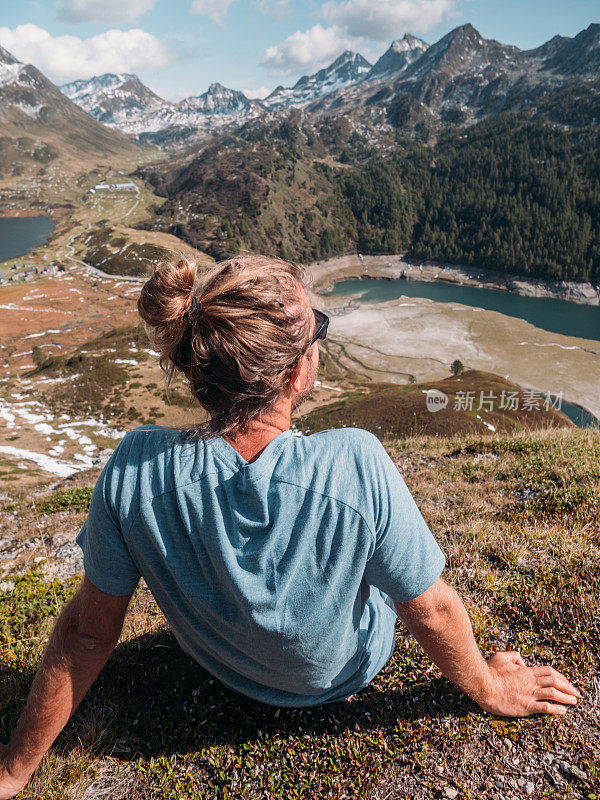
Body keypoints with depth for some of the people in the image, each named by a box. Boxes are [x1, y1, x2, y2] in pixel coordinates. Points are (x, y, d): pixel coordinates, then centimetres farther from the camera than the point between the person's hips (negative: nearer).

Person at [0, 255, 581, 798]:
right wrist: (488, 689, 0)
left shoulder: (134, 470, -30)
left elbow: (88, 632, -20)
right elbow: (433, 612, -22)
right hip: (345, 674, -1)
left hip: (219, 666, 2)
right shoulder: (355, 466, -37)